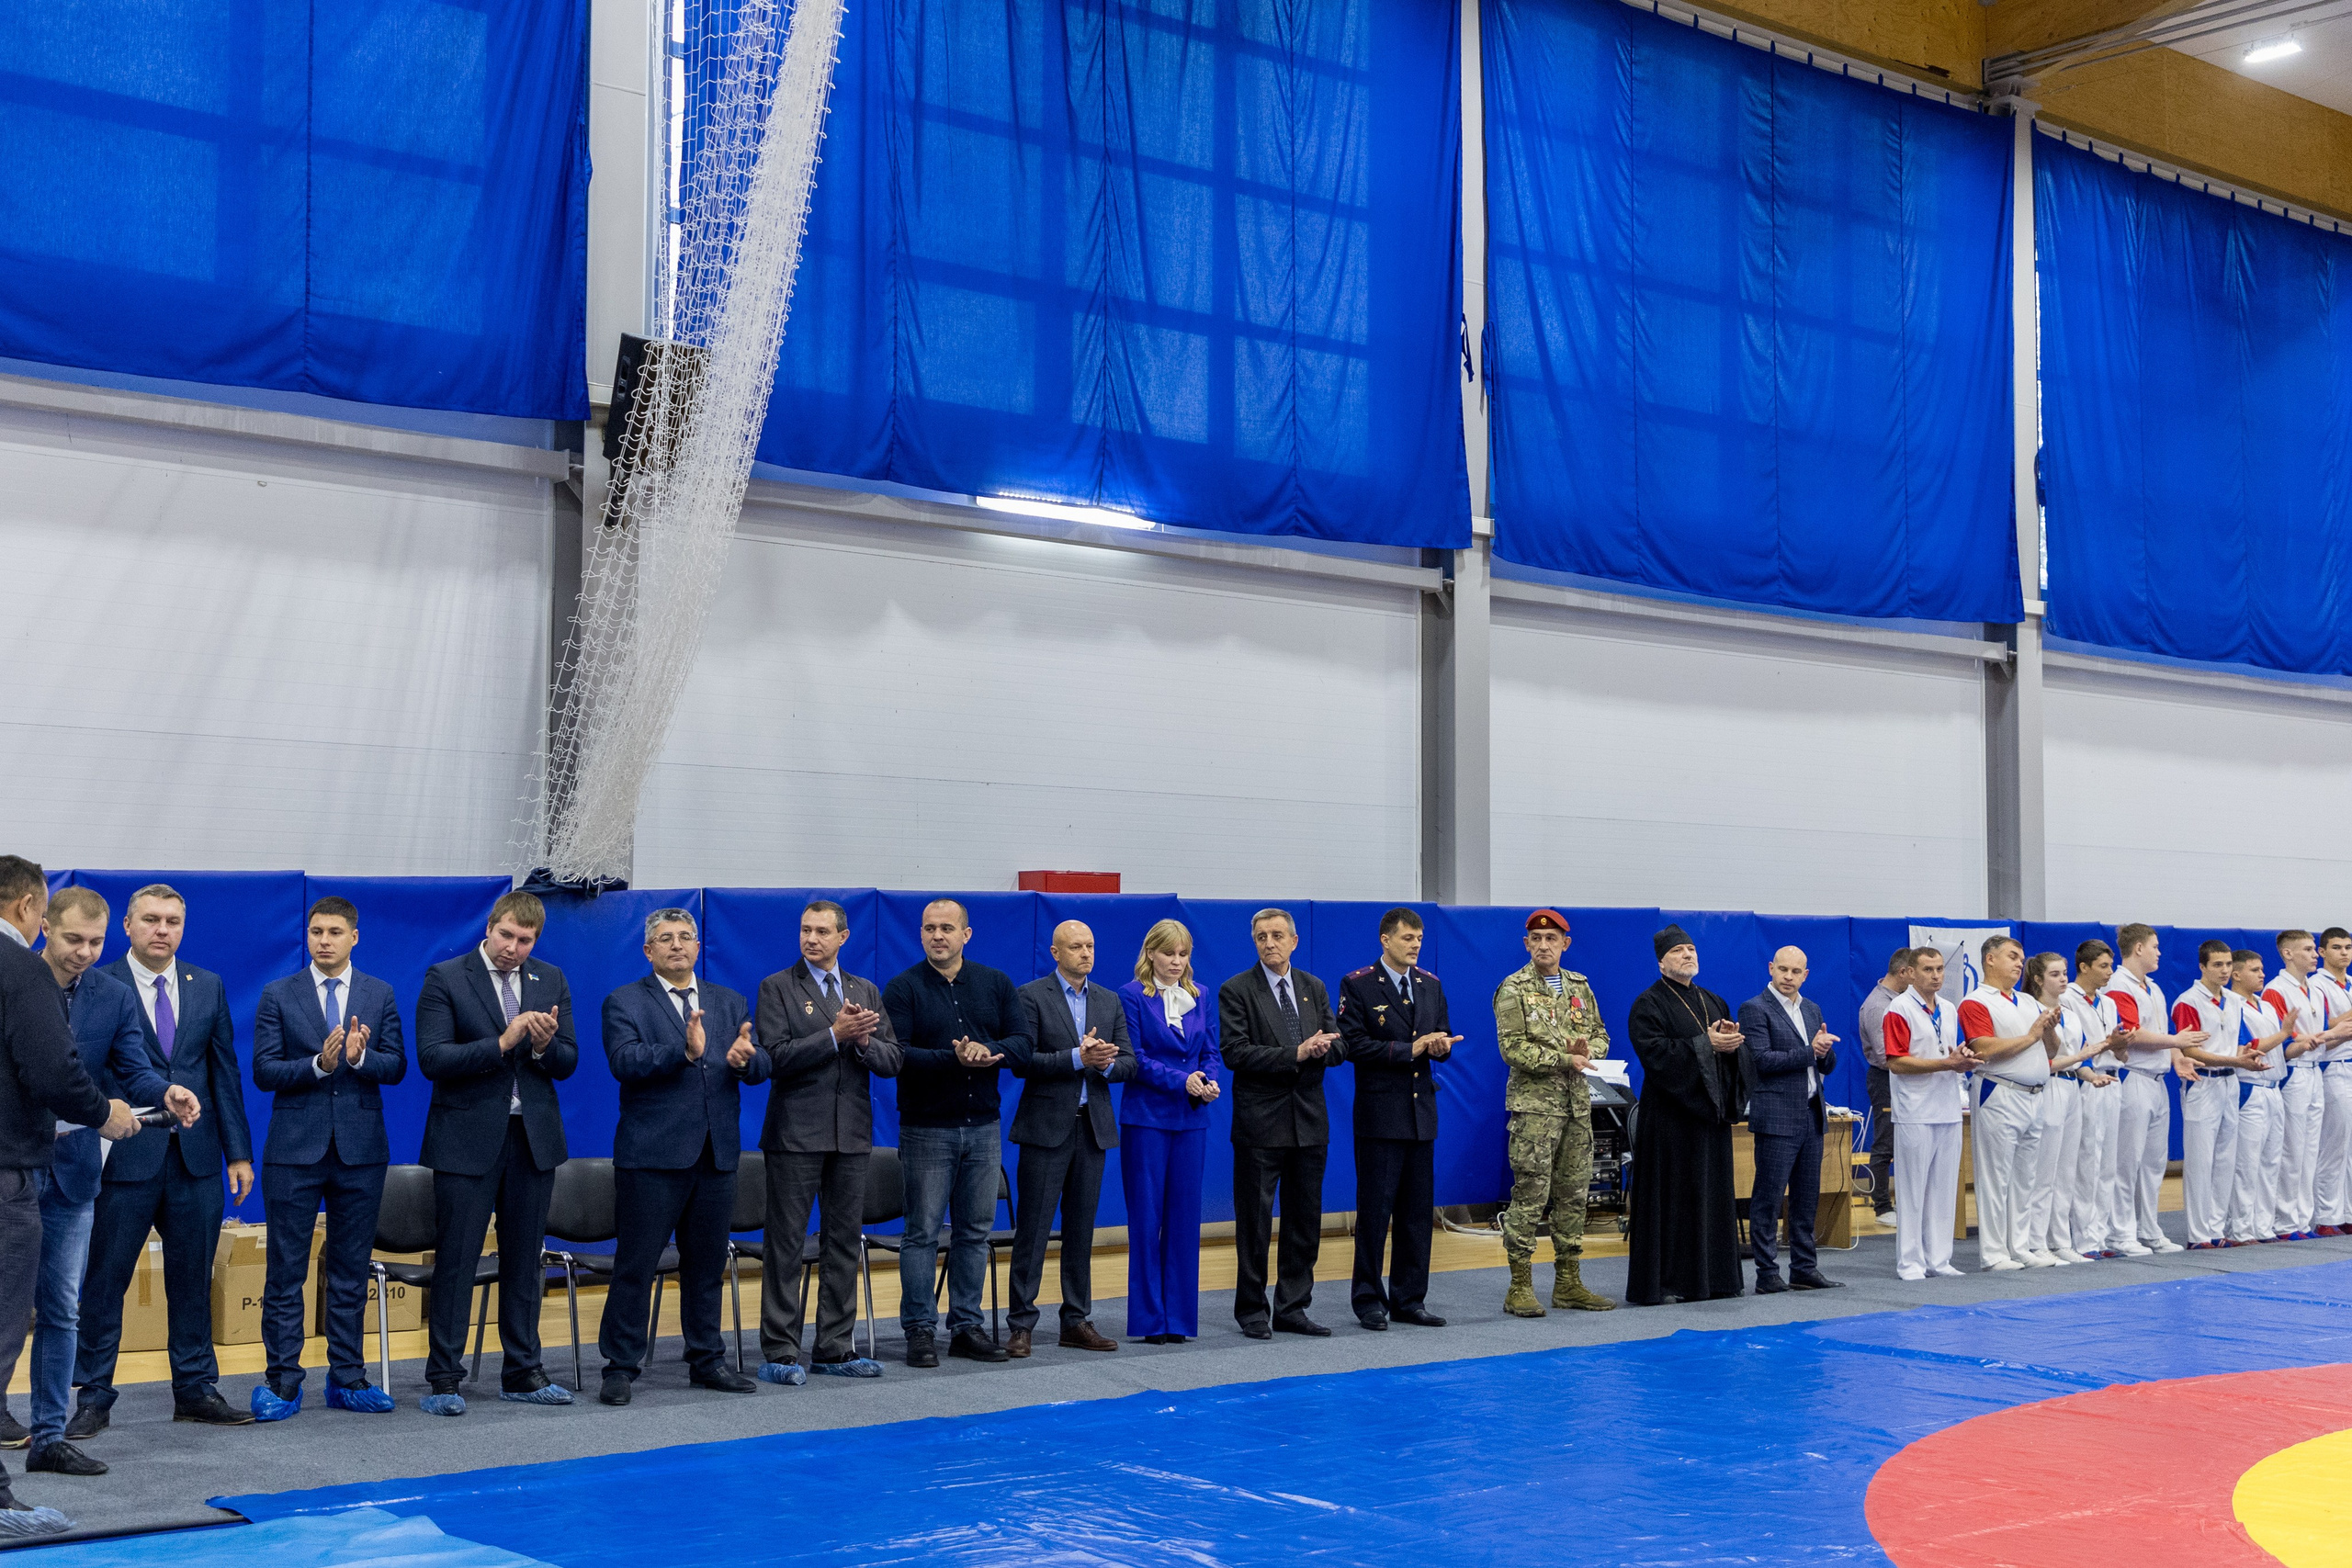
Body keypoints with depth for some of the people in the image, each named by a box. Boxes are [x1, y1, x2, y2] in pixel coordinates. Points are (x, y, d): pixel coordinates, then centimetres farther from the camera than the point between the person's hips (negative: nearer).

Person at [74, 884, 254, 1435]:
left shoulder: (208, 987, 10)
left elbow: (225, 1072, 10)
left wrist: (238, 1152, 6)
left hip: (196, 1159, 4)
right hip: (126, 1157, -3)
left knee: (193, 1280, 10)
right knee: (104, 1281, 3)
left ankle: (196, 1390, 20)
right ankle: (93, 1398, 13)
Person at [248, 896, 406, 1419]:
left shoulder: (380, 995, 7)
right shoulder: (278, 995, 2)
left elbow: (396, 1067, 1)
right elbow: (263, 1071, -4)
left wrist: (360, 1056, -19)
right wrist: (318, 1064, -19)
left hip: (360, 1149, 2)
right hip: (295, 1149, -2)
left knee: (351, 1271, 8)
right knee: (285, 1272, 1)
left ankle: (347, 1378, 16)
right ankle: (282, 1382, 7)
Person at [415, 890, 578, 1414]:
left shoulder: (551, 981, 8)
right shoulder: (445, 978, -5)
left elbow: (568, 1062, 7)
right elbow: (431, 1058, -14)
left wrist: (545, 1046, -16)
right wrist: (502, 1043, -23)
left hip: (533, 1136, 4)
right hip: (468, 1139, -4)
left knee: (525, 1260, 10)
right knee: (455, 1260, -1)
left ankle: (522, 1372, 20)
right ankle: (443, 1380, 6)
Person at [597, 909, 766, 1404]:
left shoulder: (731, 1003, 14)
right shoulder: (624, 1002, 1)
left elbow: (761, 1067, 6)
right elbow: (625, 1062, -16)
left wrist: (745, 1059, -18)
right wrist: (684, 1051, -29)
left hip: (717, 1155, 5)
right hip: (652, 1155, -4)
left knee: (707, 1264, 12)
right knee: (635, 1265, -1)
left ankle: (707, 1360, 22)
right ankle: (621, 1367, 7)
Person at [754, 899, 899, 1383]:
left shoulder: (866, 991, 12)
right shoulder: (777, 988, -1)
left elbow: (891, 1062, 6)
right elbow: (776, 1058, -13)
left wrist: (864, 1040, -14)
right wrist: (835, 1034, -19)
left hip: (851, 1136, 5)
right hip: (796, 1134, -5)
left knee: (844, 1242, 9)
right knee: (785, 1244, -2)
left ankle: (835, 1349, 16)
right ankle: (780, 1353, 2)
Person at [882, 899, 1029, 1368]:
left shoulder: (996, 983, 8)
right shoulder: (903, 988, -4)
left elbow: (1020, 1041, 2)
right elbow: (896, 1055, -14)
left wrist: (987, 1053, -19)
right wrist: (954, 1059, -23)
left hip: (983, 1126, 4)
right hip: (926, 1129, -4)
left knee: (975, 1231, 9)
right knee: (922, 1232, -1)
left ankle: (966, 1326, 17)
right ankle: (919, 1330, 6)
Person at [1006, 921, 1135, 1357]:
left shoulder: (1109, 1001, 12)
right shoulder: (1031, 996, -3)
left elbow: (1129, 1062, 9)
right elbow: (1021, 1060, -12)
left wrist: (1106, 1064, -13)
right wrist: (1077, 1057, -20)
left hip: (1093, 1127, 5)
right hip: (1046, 1128, -5)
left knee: (1081, 1230, 9)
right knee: (1033, 1228, -3)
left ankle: (1077, 1321, 16)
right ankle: (1021, 1324, 2)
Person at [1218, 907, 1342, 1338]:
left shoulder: (1314, 988, 11)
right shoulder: (1236, 991, -4)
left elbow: (1336, 1047, 10)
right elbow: (1235, 1052, -15)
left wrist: (1322, 1048, -15)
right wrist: (1297, 1053, -20)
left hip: (1309, 1120, 5)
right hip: (1260, 1121, -5)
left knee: (1305, 1221, 9)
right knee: (1254, 1221, 1)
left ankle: (1292, 1309, 19)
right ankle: (1253, 1311, 11)